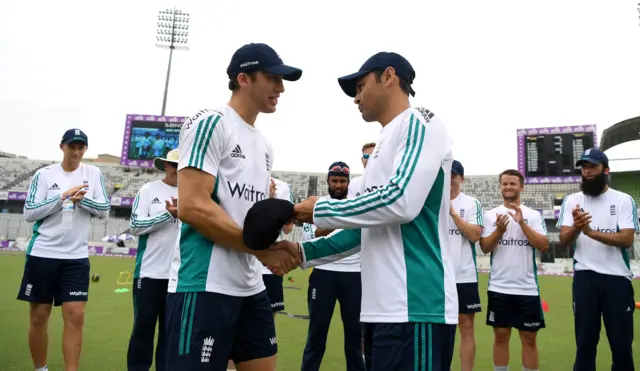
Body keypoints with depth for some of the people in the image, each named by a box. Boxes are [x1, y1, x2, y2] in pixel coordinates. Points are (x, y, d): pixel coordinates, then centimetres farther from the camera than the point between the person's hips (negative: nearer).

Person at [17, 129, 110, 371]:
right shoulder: (44, 174, 0)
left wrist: (82, 199, -17)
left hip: (77, 256, 1)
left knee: (75, 316, -4)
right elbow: (29, 213, -5)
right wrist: (62, 197, -15)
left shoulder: (94, 174, 4)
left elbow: (104, 211, 1)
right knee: (39, 316, 7)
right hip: (42, 253, 0)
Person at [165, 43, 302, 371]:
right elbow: (192, 206, -19)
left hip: (251, 288, 9)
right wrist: (262, 249, -16)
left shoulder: (265, 146, 17)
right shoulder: (210, 124, -9)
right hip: (204, 286, -8)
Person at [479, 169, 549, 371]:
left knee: (529, 338, 8)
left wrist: (522, 223, -15)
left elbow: (544, 246, -7)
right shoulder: (490, 214, 4)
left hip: (527, 288, 0)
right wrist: (499, 230, -19)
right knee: (501, 336, 8)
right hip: (499, 287, 0)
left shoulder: (533, 215, 4)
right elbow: (484, 248, -3)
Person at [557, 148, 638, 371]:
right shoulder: (572, 200, 5)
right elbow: (564, 240, -4)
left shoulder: (624, 200, 1)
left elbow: (627, 239, -12)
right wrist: (576, 227, -26)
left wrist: (591, 232, -25)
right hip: (585, 277, 1)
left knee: (622, 342, 7)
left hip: (617, 277, -1)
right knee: (585, 341, 8)